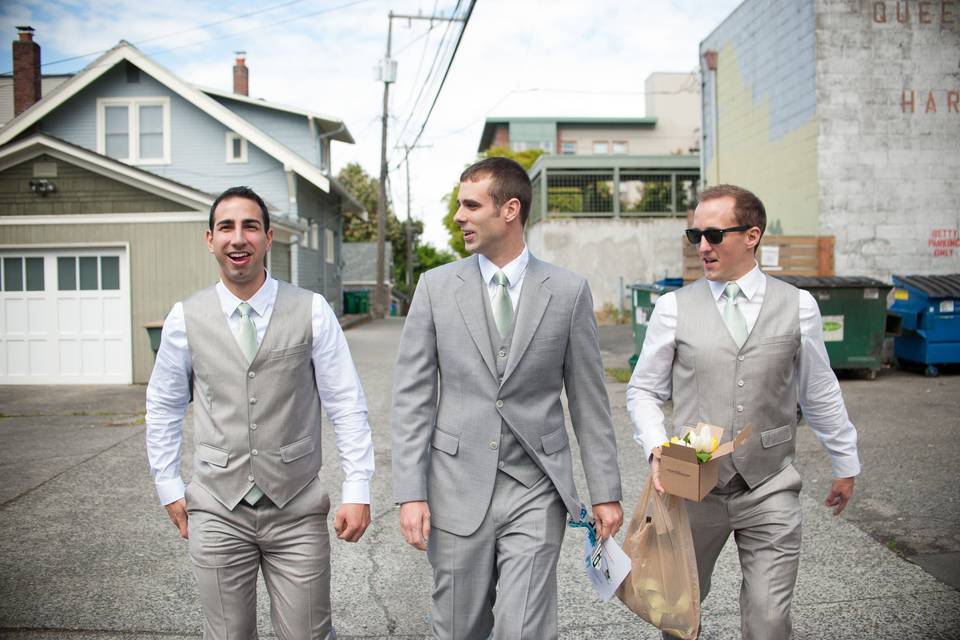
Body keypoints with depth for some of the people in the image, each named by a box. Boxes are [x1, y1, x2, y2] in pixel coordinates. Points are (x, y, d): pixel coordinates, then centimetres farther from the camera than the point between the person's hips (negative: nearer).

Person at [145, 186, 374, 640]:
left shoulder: (312, 312, -7)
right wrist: (168, 487, 11)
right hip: (217, 511, 2)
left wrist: (358, 491, -7)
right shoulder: (186, 317, -1)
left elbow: (347, 405, -5)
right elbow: (163, 406, 12)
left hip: (297, 511, -1)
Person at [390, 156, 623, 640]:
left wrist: (605, 491, 4)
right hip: (458, 489, 1)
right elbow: (412, 397, 0)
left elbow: (588, 399, 4)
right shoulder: (436, 286, 1)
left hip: (536, 491, -1)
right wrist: (410, 492, -6)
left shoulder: (568, 291, 0)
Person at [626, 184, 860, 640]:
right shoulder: (674, 308, 0)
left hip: (770, 489, 0)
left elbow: (820, 394, 12)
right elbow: (643, 390, 5)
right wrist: (656, 448, -12)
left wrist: (845, 464, 19)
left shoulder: (798, 306, 1)